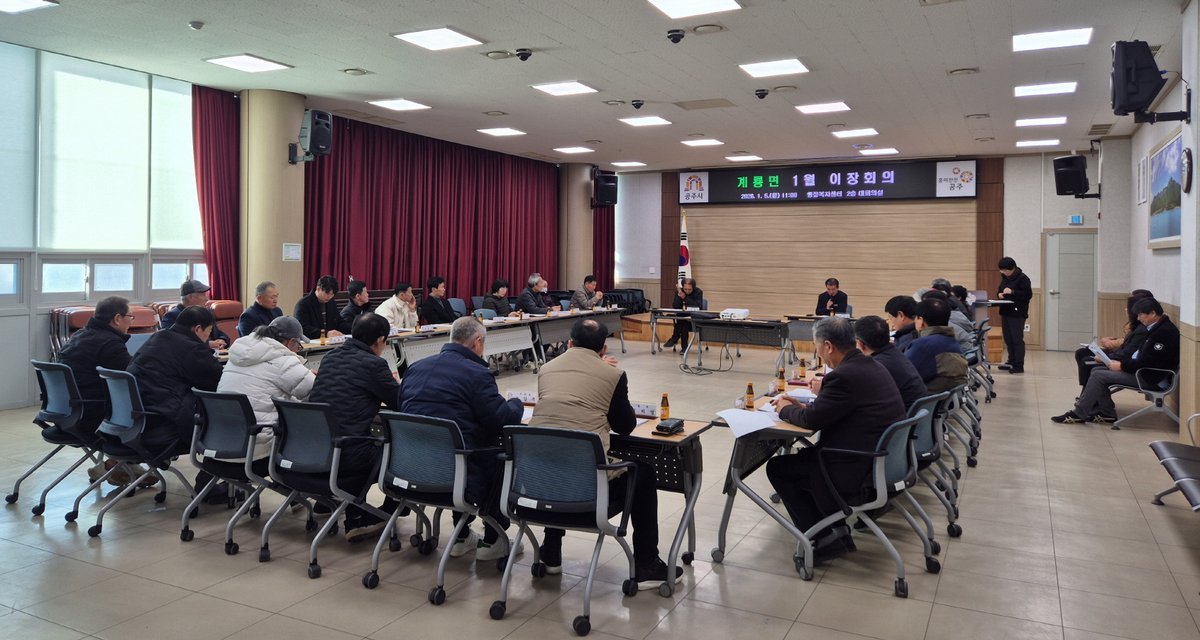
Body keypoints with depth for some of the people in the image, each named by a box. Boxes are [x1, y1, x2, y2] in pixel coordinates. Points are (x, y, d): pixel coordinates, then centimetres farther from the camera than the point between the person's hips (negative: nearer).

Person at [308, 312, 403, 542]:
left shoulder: (329, 358, 12)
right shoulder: (373, 364, -9)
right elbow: (402, 404, 0)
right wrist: (396, 384, 21)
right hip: (346, 457, -7)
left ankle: (355, 520, 31)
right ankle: (387, 513, 28)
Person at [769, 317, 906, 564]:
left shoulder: (844, 376, -23)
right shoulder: (871, 365, 7)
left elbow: (812, 419, -16)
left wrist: (785, 409, 4)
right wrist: (800, 406, 12)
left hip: (860, 470, -10)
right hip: (885, 458, 10)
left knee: (777, 468, 4)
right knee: (807, 453, 26)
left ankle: (823, 539, 6)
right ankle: (835, 526, 24)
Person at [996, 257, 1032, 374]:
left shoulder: (1022, 278, -11)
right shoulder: (1005, 278, 12)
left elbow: (1028, 294, -17)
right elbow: (1000, 289, 24)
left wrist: (1012, 292, -23)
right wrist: (999, 293, 2)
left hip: (1017, 314, -8)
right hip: (1005, 313, 8)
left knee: (1017, 340, -6)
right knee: (1008, 339, 11)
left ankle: (1019, 366, -3)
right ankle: (1011, 362, 20)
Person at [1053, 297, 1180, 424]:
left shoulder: (1165, 331, -20)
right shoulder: (1156, 328, 11)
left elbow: (1147, 362, -23)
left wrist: (1122, 365, -14)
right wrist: (1117, 361, 3)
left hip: (1149, 377, -10)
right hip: (1139, 368, 10)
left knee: (1098, 375, -15)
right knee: (1097, 371, 5)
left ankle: (1078, 414, -8)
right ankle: (1106, 413, 7)